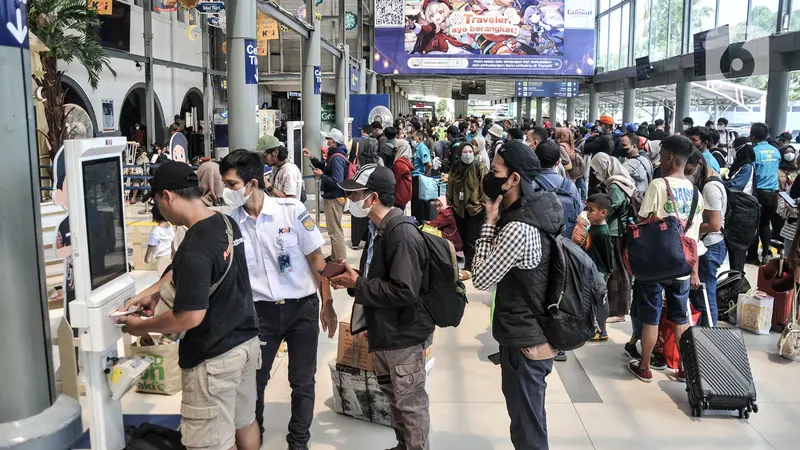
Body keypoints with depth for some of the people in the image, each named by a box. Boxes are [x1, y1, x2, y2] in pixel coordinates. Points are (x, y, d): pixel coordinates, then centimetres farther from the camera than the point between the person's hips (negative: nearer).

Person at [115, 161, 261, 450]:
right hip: (246, 340, 9)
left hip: (214, 357, -9)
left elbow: (190, 317, -25)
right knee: (244, 421, 23)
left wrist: (142, 326, -10)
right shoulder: (227, 223, 2)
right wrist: (155, 290, 10)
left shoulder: (195, 248, -26)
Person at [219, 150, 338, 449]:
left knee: (302, 381, 9)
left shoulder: (292, 210, -11)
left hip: (302, 307, -1)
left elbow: (316, 259, -4)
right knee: (253, 380, 11)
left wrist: (327, 304, -4)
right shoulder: (230, 223, -4)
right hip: (260, 311, 2)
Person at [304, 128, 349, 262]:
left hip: (334, 198, -11)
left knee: (335, 230, -3)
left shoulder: (337, 158, -23)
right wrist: (311, 158, 12)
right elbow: (325, 167, 23)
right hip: (333, 197, 11)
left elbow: (337, 182, -28)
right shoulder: (334, 154, 10)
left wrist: (321, 175, -18)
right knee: (335, 228, 21)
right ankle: (335, 256, 34)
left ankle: (340, 260, 5)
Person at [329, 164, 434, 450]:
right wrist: (353, 279, 0)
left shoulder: (402, 235, -24)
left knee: (410, 402, 5)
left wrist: (357, 284, -21)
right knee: (393, 395, 23)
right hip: (383, 331, 10)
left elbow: (404, 291, -30)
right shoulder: (379, 229, 6)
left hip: (403, 335, -10)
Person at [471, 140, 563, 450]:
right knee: (529, 415, 28)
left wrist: (490, 222, -19)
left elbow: (481, 279, -20)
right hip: (536, 332, 10)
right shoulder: (540, 209, 2)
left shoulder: (518, 228, -29)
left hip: (525, 341, -10)